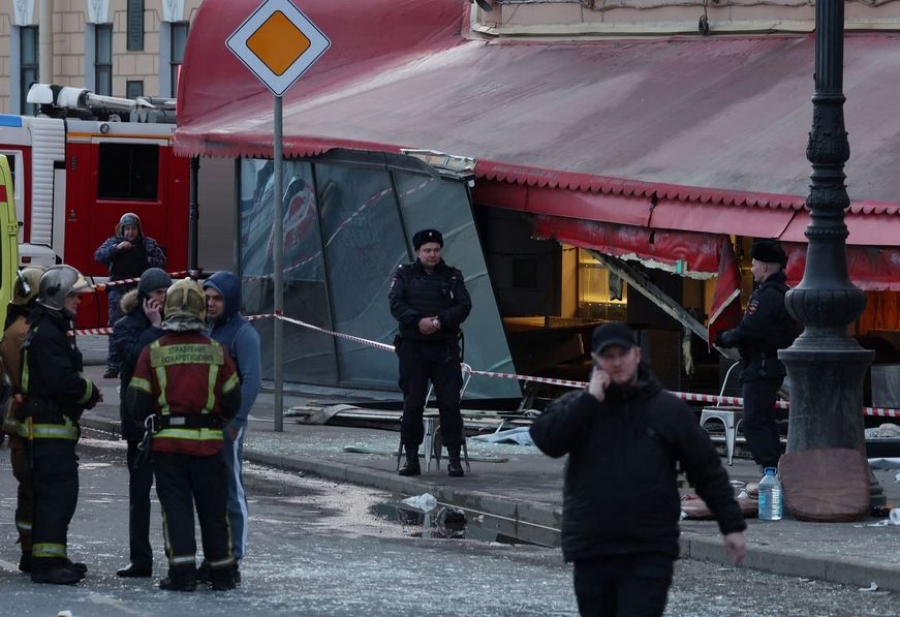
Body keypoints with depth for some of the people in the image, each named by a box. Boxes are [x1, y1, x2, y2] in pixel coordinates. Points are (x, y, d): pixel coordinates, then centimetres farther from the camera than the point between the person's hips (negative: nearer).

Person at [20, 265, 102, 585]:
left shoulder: (55, 329, 18)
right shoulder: (47, 333, -16)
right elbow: (61, 381, -24)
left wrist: (85, 392, 5)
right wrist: (90, 392, -9)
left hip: (54, 426, 11)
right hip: (50, 425, -11)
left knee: (56, 492, 15)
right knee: (58, 491, -12)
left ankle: (51, 558, 21)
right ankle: (47, 561, -14)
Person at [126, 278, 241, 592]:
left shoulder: (152, 353, -4)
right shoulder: (217, 351, -1)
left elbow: (136, 404, -3)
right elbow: (233, 401, 5)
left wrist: (147, 424, 18)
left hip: (167, 441, -1)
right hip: (208, 441, 1)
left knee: (176, 506, 3)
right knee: (213, 507, 11)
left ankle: (182, 570, -5)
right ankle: (221, 571, 16)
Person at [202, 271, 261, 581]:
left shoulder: (243, 333, -9)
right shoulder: (207, 328, 13)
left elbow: (252, 381, -15)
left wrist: (235, 422, -19)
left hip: (227, 424, -8)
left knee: (231, 491, -3)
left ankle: (232, 561, 1)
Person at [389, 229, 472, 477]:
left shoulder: (453, 276, 10)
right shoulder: (404, 274, 9)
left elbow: (464, 306, -1)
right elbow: (396, 304, -4)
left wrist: (440, 321, -16)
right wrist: (419, 321, -19)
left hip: (445, 347, 0)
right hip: (413, 347, 0)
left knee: (450, 402, -5)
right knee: (412, 403, 1)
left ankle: (454, 457, -2)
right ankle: (411, 455, 8)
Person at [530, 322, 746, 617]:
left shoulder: (668, 409, 5)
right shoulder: (576, 406, 8)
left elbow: (707, 470, 7)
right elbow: (545, 438, -12)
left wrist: (732, 525, 4)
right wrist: (590, 400, -12)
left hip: (649, 556, -3)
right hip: (591, 552, 3)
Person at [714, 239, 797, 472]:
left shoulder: (766, 295, -18)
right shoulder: (785, 293, 15)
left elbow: (747, 330, -23)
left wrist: (724, 338, -5)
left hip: (760, 368, -11)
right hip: (776, 365, 11)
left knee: (753, 423, -10)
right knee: (765, 421, 17)